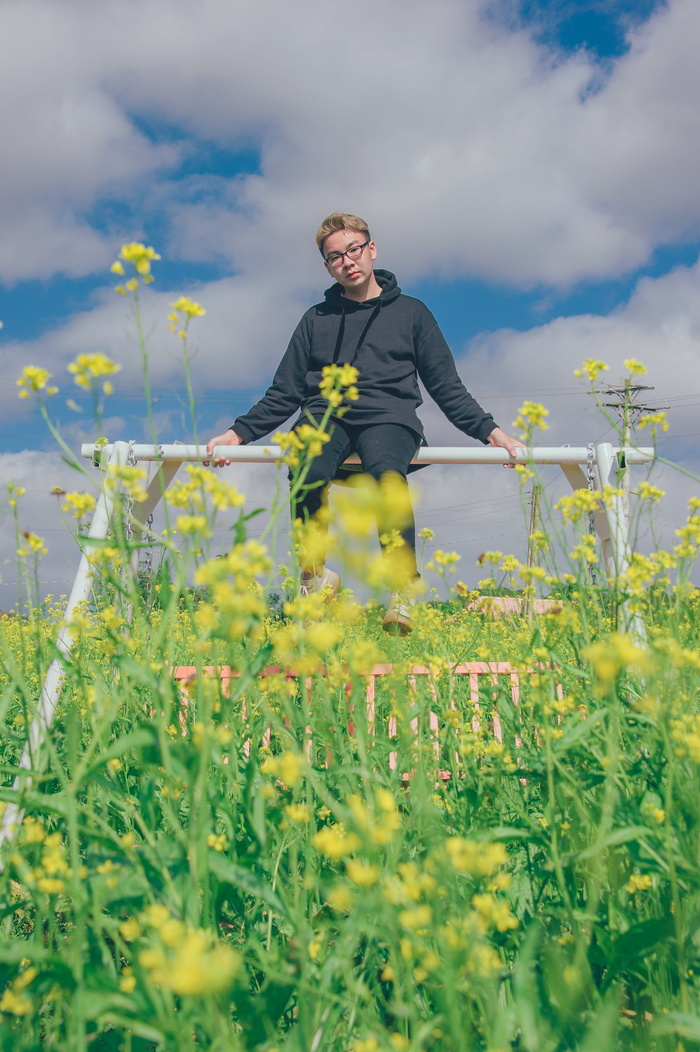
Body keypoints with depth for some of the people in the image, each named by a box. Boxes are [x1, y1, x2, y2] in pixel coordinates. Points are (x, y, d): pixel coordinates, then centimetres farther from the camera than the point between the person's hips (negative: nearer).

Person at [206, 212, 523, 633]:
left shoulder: (411, 312, 20)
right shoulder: (317, 319, 25)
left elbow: (447, 388, 18)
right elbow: (284, 394, 22)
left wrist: (490, 431, 3)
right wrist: (238, 433, 8)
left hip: (389, 416, -1)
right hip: (324, 416, 2)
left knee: (387, 471, -39)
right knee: (309, 473, -36)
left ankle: (404, 589, -38)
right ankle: (316, 575, -20)